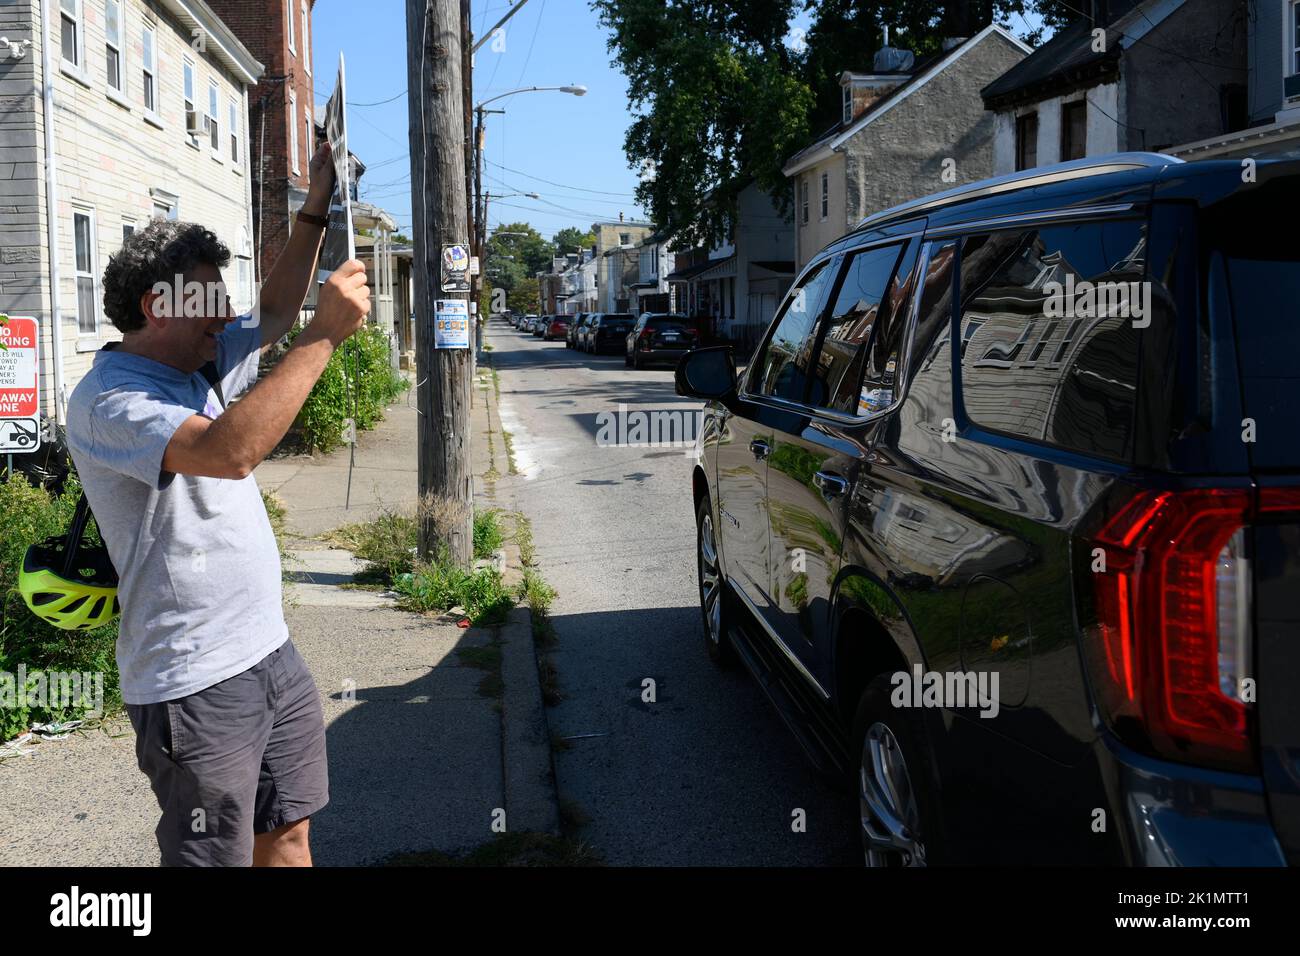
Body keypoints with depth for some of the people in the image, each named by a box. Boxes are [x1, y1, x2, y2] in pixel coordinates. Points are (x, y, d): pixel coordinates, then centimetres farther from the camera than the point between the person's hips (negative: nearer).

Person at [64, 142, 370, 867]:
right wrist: (324, 336, -31)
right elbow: (231, 451, -35)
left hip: (270, 650, 9)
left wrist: (317, 208, 12)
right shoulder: (108, 400, -18)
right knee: (214, 858, 2)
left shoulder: (202, 368, 10)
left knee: (287, 839, 16)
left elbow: (273, 313, 23)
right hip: (196, 682, -9)